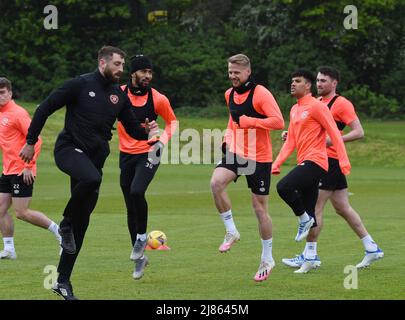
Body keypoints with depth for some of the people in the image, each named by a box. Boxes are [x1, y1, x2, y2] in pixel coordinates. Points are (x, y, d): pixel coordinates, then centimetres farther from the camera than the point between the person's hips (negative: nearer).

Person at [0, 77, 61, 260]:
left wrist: (28, 166, -19)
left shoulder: (17, 113, -13)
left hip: (22, 171, -9)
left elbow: (35, 140, -17)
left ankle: (58, 231, 4)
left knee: (21, 212, -8)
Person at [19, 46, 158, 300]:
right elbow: (45, 109, -3)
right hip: (69, 149, -5)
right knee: (92, 178, -39)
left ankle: (63, 281, 12)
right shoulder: (80, 85, -6)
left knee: (82, 222, 4)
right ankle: (66, 223, -12)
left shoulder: (119, 96, 9)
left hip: (95, 157, 5)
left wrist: (146, 131, -8)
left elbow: (132, 129, 15)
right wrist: (31, 142, -5)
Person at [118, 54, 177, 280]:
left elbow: (173, 121, 7)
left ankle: (142, 237, -3)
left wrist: (162, 141, -8)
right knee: (131, 208, 7)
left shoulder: (158, 99, -7)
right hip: (126, 155, 3)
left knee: (136, 192, -28)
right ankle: (140, 257, 20)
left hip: (148, 155, -3)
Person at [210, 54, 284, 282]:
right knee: (216, 182, -24)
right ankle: (231, 232, -8)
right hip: (236, 152, 5)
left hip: (259, 157, -5)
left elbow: (278, 122, -22)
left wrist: (248, 121, -25)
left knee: (260, 207, 2)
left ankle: (267, 259, 17)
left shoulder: (261, 93, -14)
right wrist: (228, 137, 13)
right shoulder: (230, 95, 9)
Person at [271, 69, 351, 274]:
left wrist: (343, 161, -19)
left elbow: (334, 134, -11)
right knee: (309, 213, 9)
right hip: (304, 163, 8)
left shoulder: (316, 106, -7)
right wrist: (276, 164, 12)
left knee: (283, 187, -26)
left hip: (315, 161, -8)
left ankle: (304, 219, -5)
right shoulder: (294, 110, 18)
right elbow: (291, 141, 20)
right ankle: (310, 257, 13)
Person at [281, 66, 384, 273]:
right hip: (320, 160, 9)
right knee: (342, 208, 12)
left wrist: (333, 140, -25)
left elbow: (359, 132, -15)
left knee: (314, 207, -8)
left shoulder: (341, 104, -10)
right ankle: (371, 248, 18)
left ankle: (310, 255, -3)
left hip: (330, 161, -9)